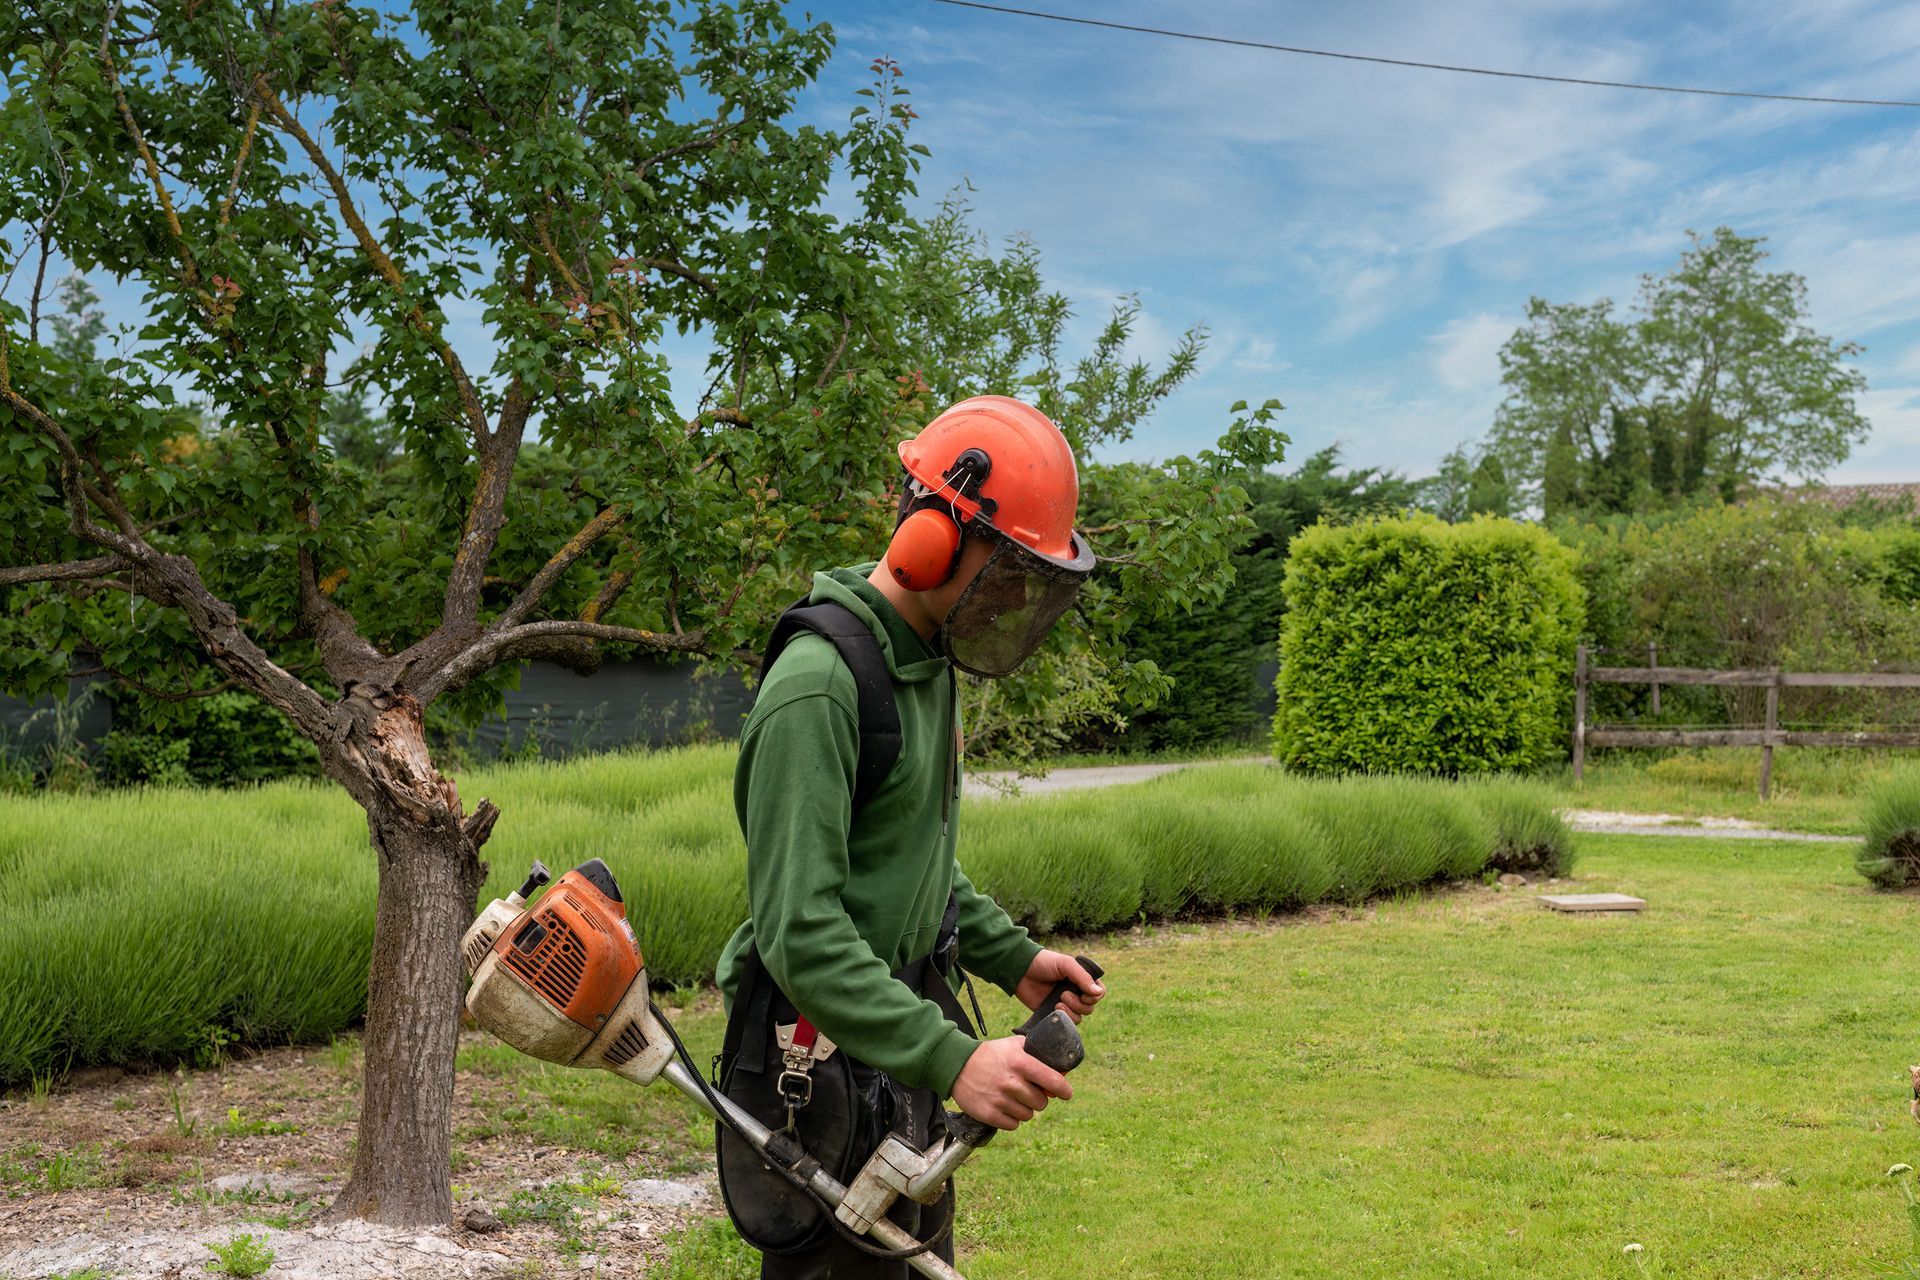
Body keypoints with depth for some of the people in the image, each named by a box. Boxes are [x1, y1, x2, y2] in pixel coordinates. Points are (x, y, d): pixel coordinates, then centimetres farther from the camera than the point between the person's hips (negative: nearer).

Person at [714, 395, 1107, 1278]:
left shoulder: (927, 662, 9)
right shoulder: (818, 686, -23)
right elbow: (802, 931, -28)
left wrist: (1008, 958, 10)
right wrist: (952, 1059, -33)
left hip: (902, 1026, 10)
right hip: (827, 1058, -10)